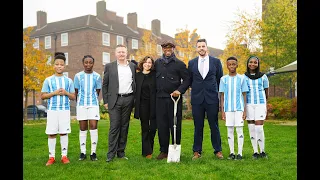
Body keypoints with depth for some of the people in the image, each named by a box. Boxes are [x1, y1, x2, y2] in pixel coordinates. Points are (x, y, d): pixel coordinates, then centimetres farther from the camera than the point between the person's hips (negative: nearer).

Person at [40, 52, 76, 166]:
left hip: (65, 110, 1)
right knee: (51, 133, 2)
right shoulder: (48, 80, 5)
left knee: (64, 133, 3)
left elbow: (73, 97, 11)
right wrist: (54, 93, -10)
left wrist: (66, 93, -8)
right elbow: (43, 96, 4)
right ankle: (51, 157, 10)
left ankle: (64, 156, 10)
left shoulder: (69, 81, 9)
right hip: (52, 110, -1)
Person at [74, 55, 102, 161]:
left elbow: (97, 92, 9)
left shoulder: (97, 76, 5)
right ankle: (83, 152, 11)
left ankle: (93, 152, -1)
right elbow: (76, 92, 9)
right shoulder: (78, 76, 5)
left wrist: (92, 99, 5)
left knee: (93, 126, -8)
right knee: (82, 128, 4)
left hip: (93, 104, 0)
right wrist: (79, 101, 5)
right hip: (81, 105, 1)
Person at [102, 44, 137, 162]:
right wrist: (105, 101, -1)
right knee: (114, 127, -5)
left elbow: (135, 83, 13)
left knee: (124, 126, 6)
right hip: (114, 100, -2)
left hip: (128, 99, 2)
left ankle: (121, 152, 13)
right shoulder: (109, 66, 6)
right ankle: (111, 154, 0)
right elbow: (104, 85, 5)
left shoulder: (133, 66, 11)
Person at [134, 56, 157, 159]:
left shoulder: (155, 75, 3)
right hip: (142, 105, 1)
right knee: (145, 129, 4)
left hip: (153, 105, 0)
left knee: (153, 128, 0)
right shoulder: (137, 75, 6)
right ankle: (147, 152, 10)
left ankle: (149, 149, 20)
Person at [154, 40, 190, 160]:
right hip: (160, 98, 3)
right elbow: (154, 77, 20)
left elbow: (187, 79, 0)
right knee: (161, 125, 4)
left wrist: (179, 90, -13)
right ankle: (163, 151, 13)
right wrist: (155, 92, 9)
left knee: (175, 125, 2)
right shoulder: (157, 63, 13)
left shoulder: (179, 64, 2)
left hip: (174, 98, -3)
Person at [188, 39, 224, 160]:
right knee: (198, 126, 5)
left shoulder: (216, 61, 5)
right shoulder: (191, 63, 8)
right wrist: (196, 88, 7)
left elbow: (220, 79, 9)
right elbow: (189, 80, 15)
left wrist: (218, 93, 6)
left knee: (214, 126, 3)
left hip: (212, 98, -1)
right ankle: (197, 151, 12)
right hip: (197, 99, 1)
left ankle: (218, 150, 12)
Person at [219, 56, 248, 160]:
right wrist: (222, 111, 2)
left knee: (239, 129, -1)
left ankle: (240, 153, 6)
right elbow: (222, 96, 8)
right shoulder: (223, 79, 7)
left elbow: (244, 95, 5)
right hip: (228, 109, 1)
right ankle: (232, 152, 14)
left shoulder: (241, 78, 5)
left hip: (239, 108, -1)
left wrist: (245, 110, -1)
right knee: (230, 130, 6)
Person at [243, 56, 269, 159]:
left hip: (260, 104, -1)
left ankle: (262, 151, 5)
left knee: (259, 127, -9)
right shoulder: (244, 77, 6)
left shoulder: (263, 76, 6)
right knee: (251, 128, 3)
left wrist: (267, 106, 16)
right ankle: (255, 152, 11)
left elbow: (266, 91, 13)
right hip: (248, 104, 1)